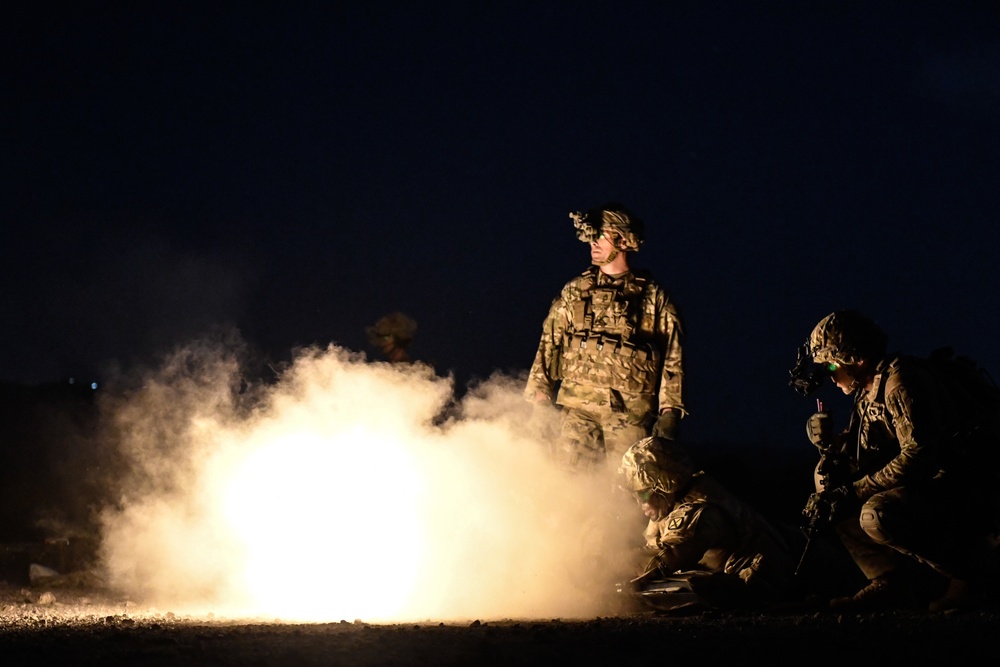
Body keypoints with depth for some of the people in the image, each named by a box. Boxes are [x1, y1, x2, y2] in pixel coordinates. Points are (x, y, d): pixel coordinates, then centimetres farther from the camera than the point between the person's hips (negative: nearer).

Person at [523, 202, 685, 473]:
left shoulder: (653, 297, 7)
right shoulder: (574, 292, 15)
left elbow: (672, 359, 5)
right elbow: (549, 346, 13)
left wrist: (670, 412, -2)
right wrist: (539, 397, 5)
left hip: (630, 411, -2)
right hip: (578, 407, 2)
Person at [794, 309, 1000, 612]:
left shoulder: (902, 382, -18)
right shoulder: (869, 392, 13)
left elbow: (919, 456, -27)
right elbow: (865, 459, 15)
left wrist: (856, 491, -22)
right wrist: (833, 443, -5)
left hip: (972, 493, -10)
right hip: (933, 488, 10)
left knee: (878, 515, -32)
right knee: (829, 480, 6)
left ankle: (975, 569, -12)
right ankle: (891, 581, -2)